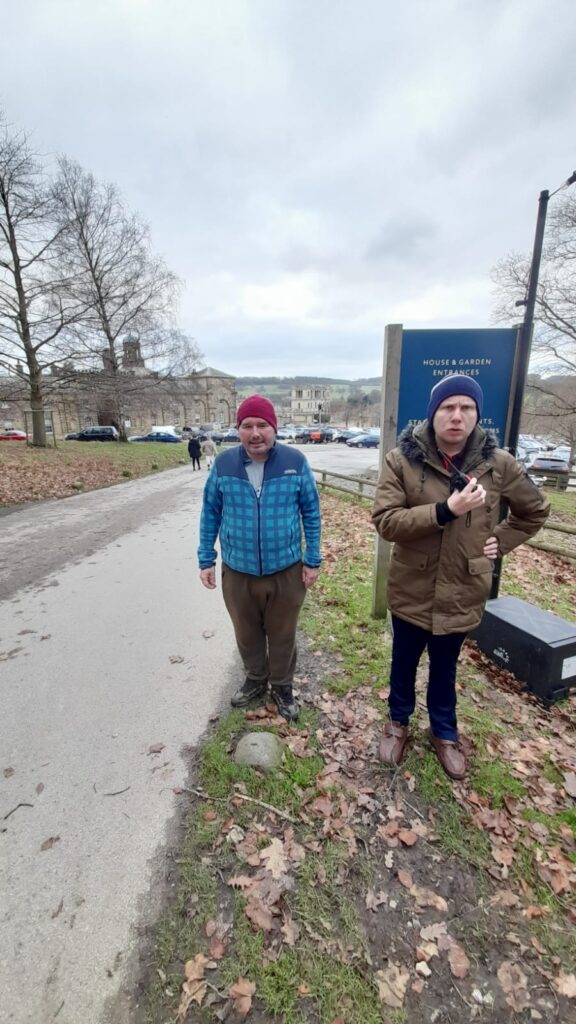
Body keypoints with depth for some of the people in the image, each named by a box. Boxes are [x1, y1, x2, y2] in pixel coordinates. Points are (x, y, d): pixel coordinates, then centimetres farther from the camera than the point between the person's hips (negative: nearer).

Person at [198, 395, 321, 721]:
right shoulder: (223, 464, -6)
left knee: (282, 635, 17)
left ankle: (282, 685, 42)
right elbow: (210, 514, 2)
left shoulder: (296, 462, -9)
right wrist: (206, 559, 2)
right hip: (237, 572, 2)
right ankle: (256, 679, 47)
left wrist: (313, 560, -2)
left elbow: (311, 513, -2)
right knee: (247, 634, 21)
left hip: (286, 571, -1)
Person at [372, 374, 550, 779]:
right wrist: (445, 511, -30)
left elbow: (536, 510, 11)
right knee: (404, 663, 21)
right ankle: (398, 723, 48)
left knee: (445, 669, 23)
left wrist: (501, 541, 2)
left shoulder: (498, 463, -5)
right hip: (412, 592, -1)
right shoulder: (402, 459, -13)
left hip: (463, 594, 2)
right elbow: (385, 521, -21)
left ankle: (445, 733, 49)